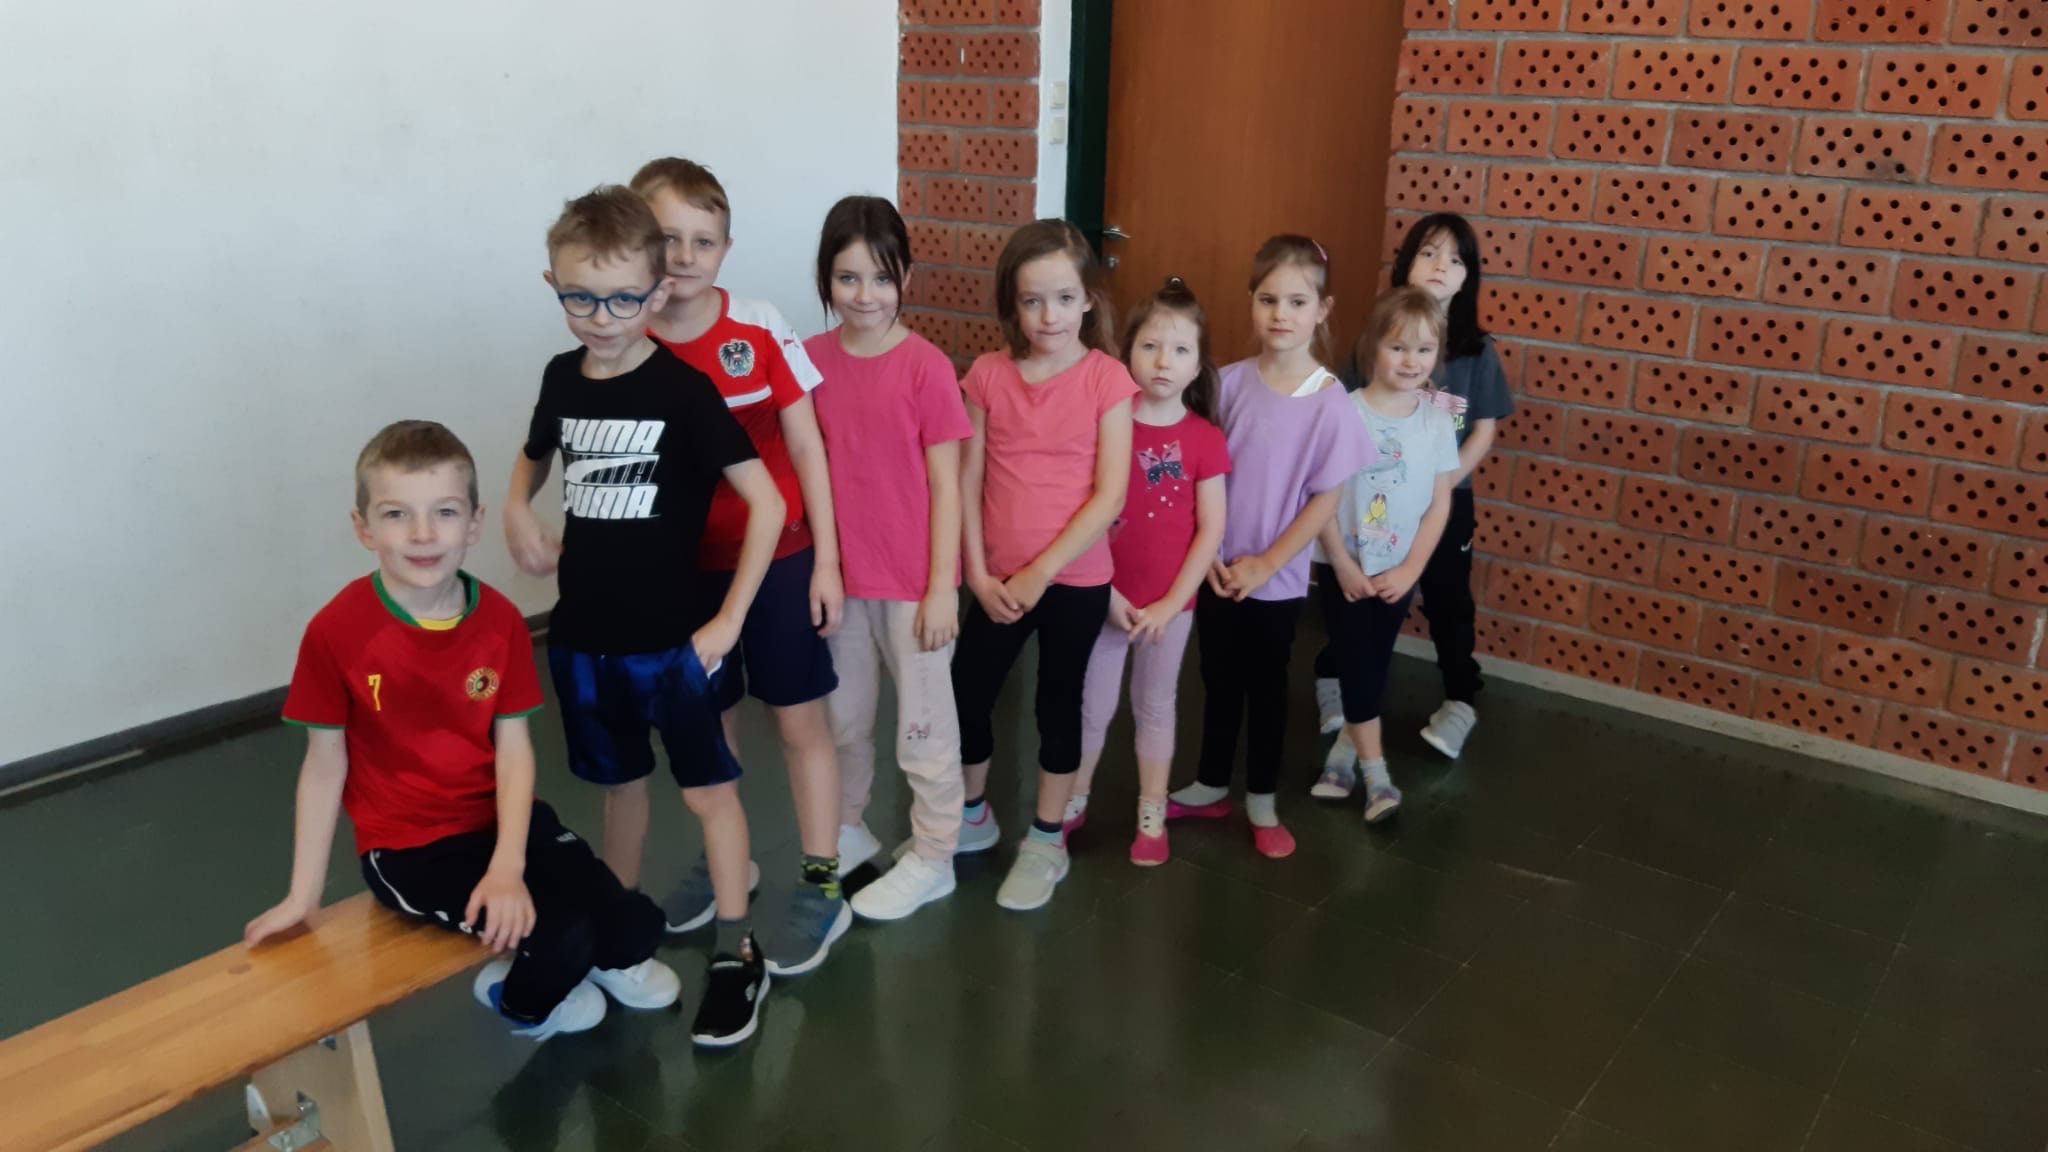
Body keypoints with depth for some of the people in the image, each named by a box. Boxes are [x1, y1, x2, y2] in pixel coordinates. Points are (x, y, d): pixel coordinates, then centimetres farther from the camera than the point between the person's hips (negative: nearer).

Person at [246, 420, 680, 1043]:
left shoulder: (500, 620, -7)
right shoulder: (336, 632, -16)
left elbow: (513, 747, -7)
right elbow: (324, 763, -7)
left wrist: (509, 866, -19)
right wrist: (303, 894, -1)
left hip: (501, 817, 4)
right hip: (408, 844, -3)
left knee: (636, 923, -9)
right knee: (557, 940, -21)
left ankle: (606, 959, 30)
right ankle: (523, 1003, 17)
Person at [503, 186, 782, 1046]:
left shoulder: (683, 390, -15)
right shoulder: (562, 378, 2)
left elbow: (767, 502, -16)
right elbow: (533, 458, 23)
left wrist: (726, 622, -15)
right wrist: (518, 514, 2)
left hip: (671, 635, -5)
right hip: (582, 631, 5)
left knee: (708, 789, 5)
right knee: (619, 782, 20)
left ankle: (735, 956, 17)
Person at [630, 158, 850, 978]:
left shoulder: (760, 330, -10)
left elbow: (806, 447, -6)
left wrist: (826, 561, -7)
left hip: (781, 556, -3)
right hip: (689, 563, 3)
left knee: (800, 719, 6)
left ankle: (821, 888, 17)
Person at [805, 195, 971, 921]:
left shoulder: (926, 368, -13)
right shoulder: (812, 359, -1)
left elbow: (946, 486, -10)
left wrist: (943, 586, -10)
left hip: (913, 581, -4)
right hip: (839, 575, 4)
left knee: (923, 724, 10)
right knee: (843, 717, 20)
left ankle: (932, 860, 26)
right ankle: (848, 831, 41)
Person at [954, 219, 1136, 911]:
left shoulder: (1107, 379, -10)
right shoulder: (987, 375, -2)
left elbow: (1110, 495, -13)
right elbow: (969, 480, -1)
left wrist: (1041, 572, -15)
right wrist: (979, 572, -8)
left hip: (1075, 578, -3)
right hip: (1000, 579, 3)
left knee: (1058, 704, 11)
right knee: (967, 696, 10)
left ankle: (1046, 842, 29)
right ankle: (972, 815, 36)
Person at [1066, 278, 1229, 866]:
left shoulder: (1205, 439, -6)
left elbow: (1210, 530, -6)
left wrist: (1170, 602, -10)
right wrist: (1105, 590, -12)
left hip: (1170, 602, 0)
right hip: (1105, 596, 0)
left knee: (1155, 707, 15)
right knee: (1093, 707, 11)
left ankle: (1151, 817, 28)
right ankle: (1071, 805, 30)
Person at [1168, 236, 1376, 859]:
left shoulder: (1330, 401, -13)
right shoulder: (1230, 383, -6)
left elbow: (1325, 501, -10)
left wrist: (1265, 564, -11)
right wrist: (1209, 554, -8)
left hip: (1278, 577, -2)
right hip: (1216, 569, 2)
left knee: (1266, 685, 13)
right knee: (1218, 680, 17)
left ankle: (1262, 801, 31)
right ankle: (1211, 786, 36)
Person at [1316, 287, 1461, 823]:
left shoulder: (1438, 421, -3)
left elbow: (1439, 504, 0)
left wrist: (1410, 569, -7)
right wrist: (1344, 565, -12)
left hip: (1398, 573, 3)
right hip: (1345, 568, -3)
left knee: (1373, 668, 11)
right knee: (1359, 668, 0)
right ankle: (1376, 777, 8)